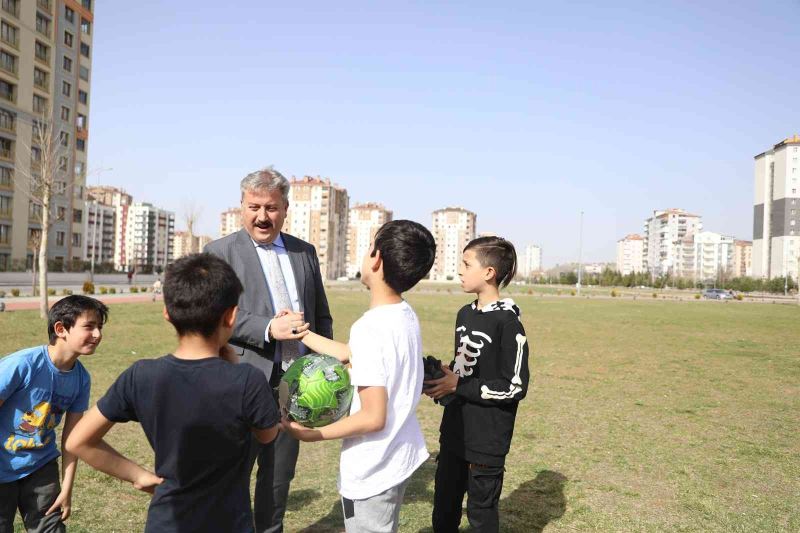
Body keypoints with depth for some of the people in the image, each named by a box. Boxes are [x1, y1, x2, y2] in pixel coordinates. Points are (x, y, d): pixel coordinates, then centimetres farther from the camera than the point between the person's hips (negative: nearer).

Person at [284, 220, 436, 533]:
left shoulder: (370, 328, -27)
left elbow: (373, 418, -26)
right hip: (398, 455, 8)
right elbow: (348, 354, 10)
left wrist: (313, 434, -14)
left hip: (373, 468, -8)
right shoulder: (406, 316, -2)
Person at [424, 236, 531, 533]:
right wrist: (443, 376, -3)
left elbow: (515, 387, -18)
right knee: (444, 504, 18)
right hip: (454, 432, 7)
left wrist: (458, 386, -17)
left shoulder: (508, 323, -17)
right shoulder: (464, 314, 6)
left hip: (487, 439, -7)